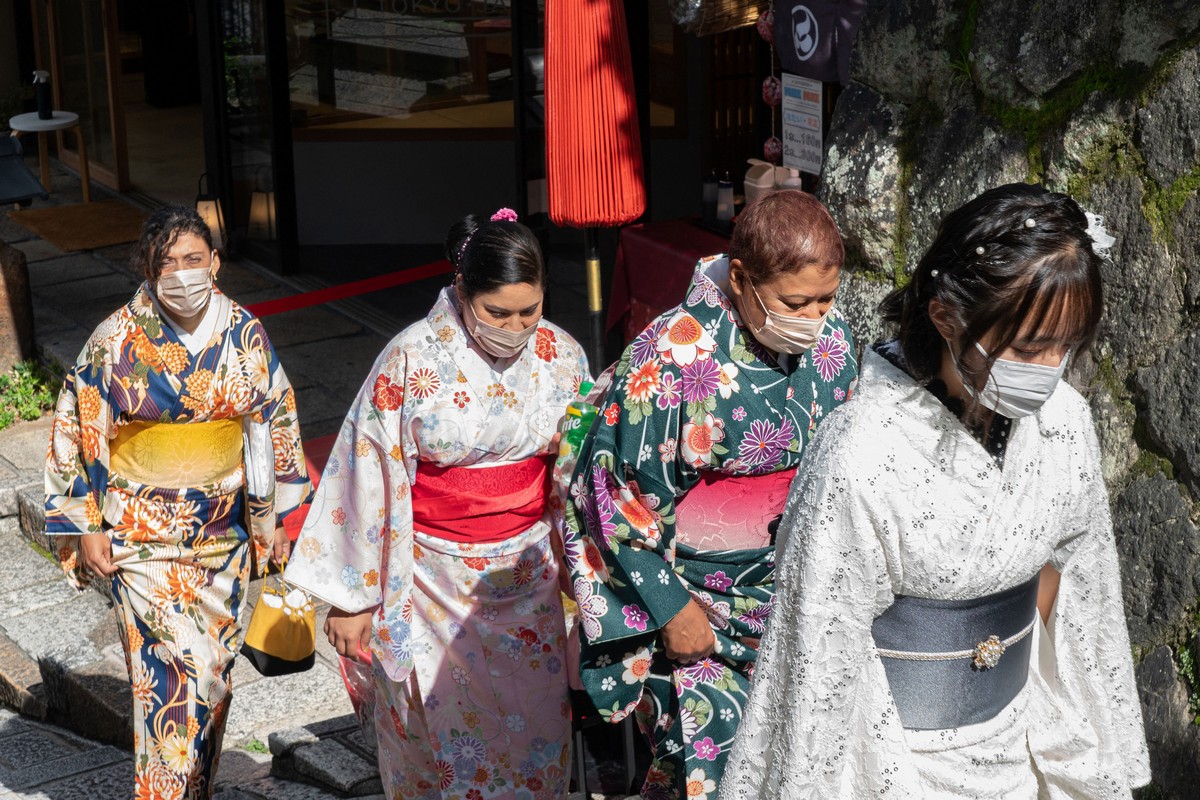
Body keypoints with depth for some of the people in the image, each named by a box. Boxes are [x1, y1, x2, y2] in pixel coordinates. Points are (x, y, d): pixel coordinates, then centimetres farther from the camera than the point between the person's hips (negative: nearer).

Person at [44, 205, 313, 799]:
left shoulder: (245, 335, -2)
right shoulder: (116, 341, -10)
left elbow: (273, 423, 7)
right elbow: (77, 433, -4)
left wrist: (274, 514, 8)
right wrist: (87, 529, -5)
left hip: (222, 527, 4)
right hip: (141, 531, -4)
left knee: (212, 666, 13)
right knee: (178, 667, -11)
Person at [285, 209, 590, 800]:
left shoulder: (562, 356, -3)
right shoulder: (411, 362, -14)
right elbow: (368, 474, -9)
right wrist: (351, 597, -5)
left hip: (528, 576, 3)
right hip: (433, 579, -3)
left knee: (534, 730, 6)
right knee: (440, 737, 6)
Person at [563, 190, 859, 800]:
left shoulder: (831, 339, -4)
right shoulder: (671, 359, -22)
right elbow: (624, 494, -16)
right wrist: (672, 607, -12)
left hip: (792, 588, 5)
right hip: (688, 594, -5)